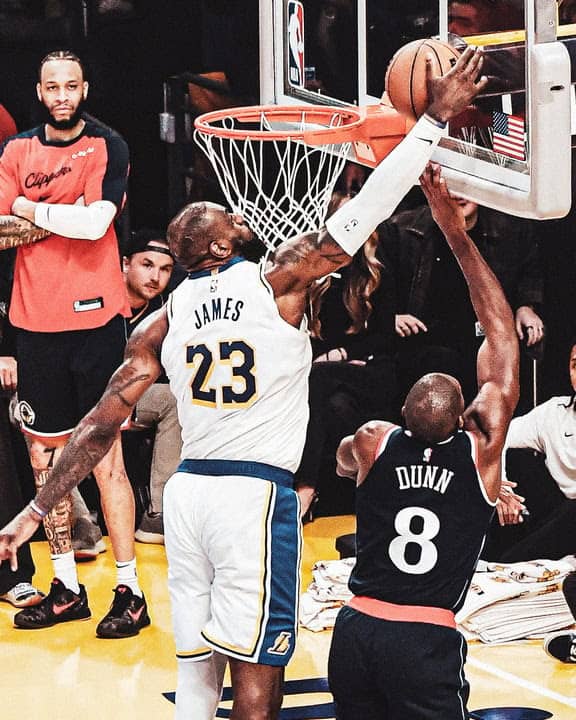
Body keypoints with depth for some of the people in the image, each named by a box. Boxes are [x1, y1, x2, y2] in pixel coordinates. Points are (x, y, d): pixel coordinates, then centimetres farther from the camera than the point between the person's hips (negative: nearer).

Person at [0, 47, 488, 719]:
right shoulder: (277, 279, -3)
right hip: (256, 493, -5)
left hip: (186, 490, 6)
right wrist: (435, 118, 0)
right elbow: (363, 212, -4)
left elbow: (100, 425, 6)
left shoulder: (159, 323, 9)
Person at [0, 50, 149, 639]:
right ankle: (65, 587, 20)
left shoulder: (107, 146, -2)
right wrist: (64, 216, -13)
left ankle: (129, 590, 3)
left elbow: (95, 221, -18)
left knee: (106, 457, -4)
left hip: (93, 319, -5)